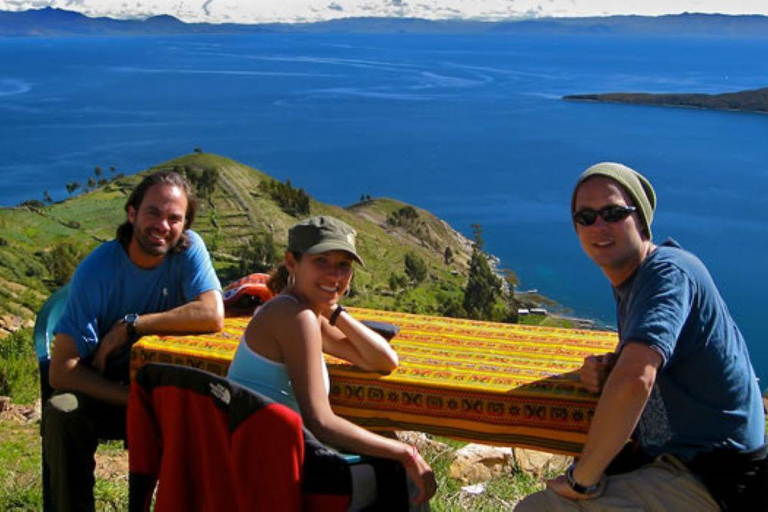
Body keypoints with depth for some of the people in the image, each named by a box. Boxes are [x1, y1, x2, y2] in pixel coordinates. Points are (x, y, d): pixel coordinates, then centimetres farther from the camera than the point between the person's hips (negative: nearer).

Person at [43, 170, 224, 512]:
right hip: (106, 389, -1)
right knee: (61, 414, -31)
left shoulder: (189, 248, -11)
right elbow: (62, 371, -23)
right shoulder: (95, 271, -18)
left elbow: (213, 316, -27)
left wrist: (131, 325, -26)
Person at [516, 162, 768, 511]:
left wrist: (582, 479, -25)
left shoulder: (668, 272, -21)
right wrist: (606, 366, 1)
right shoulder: (628, 280, 9)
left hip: (711, 484, -10)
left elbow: (635, 381, -35)